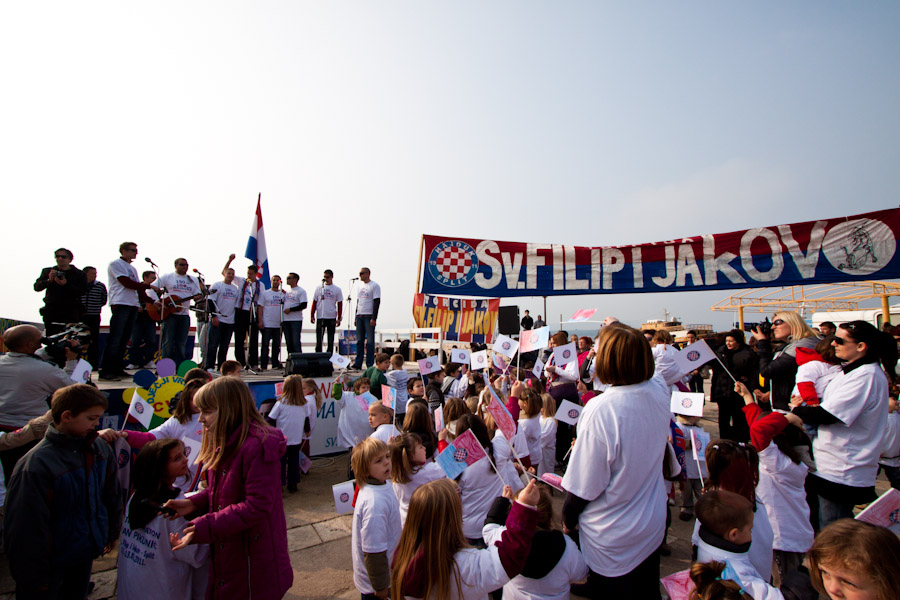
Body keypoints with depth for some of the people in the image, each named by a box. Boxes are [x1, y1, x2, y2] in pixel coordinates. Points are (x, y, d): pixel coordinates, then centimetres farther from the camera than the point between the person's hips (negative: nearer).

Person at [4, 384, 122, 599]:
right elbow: (27, 527, -19)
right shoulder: (36, 465, -25)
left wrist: (111, 533, 12)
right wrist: (35, 578, -12)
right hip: (52, 564, -5)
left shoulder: (100, 448, -8)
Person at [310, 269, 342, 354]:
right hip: (320, 317, 1)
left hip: (332, 318, -1)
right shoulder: (319, 288, 8)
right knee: (319, 340, 1)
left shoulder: (337, 289, 5)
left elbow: (340, 304, 4)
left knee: (331, 341, 5)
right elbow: (314, 302, 10)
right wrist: (312, 315, 4)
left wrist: (339, 318, -2)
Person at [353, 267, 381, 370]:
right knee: (359, 340, 7)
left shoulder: (374, 286, -4)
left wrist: (374, 318, -17)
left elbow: (377, 302, -11)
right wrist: (356, 317, 16)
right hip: (359, 316, 7)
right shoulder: (360, 286, 19)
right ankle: (358, 363, 11)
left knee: (370, 341, -4)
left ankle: (370, 364, 0)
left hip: (369, 316, -7)